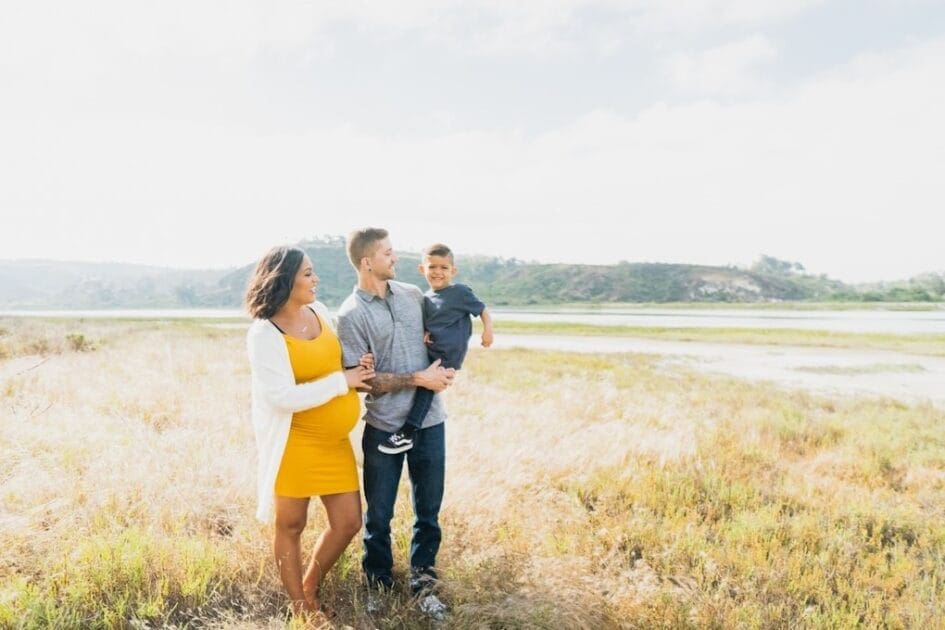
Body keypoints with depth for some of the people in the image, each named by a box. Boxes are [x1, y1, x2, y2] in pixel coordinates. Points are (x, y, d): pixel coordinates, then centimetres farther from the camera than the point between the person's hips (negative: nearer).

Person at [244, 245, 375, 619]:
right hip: (294, 444, -7)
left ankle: (310, 588, 34)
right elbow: (284, 397, -24)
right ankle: (299, 605, 30)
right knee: (291, 526, 10)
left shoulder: (319, 311, 3)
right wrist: (342, 381, -19)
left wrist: (359, 366, -1)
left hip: (335, 441, 7)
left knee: (348, 521, 11)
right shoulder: (265, 333, -18)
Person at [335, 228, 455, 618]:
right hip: (383, 426, -4)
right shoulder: (350, 315, -11)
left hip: (429, 421, 4)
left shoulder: (412, 294, 5)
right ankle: (378, 584, 32)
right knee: (379, 513, 12)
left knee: (428, 509, 13)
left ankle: (422, 583, 30)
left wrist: (446, 366, -2)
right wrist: (419, 379, -15)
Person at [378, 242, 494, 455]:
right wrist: (426, 334, -3)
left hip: (449, 355, -8)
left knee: (426, 383, -14)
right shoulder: (426, 298, 11)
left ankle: (406, 433, -13)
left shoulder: (460, 292, -7)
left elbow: (482, 310, -3)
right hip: (432, 350, 8)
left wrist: (488, 330, -17)